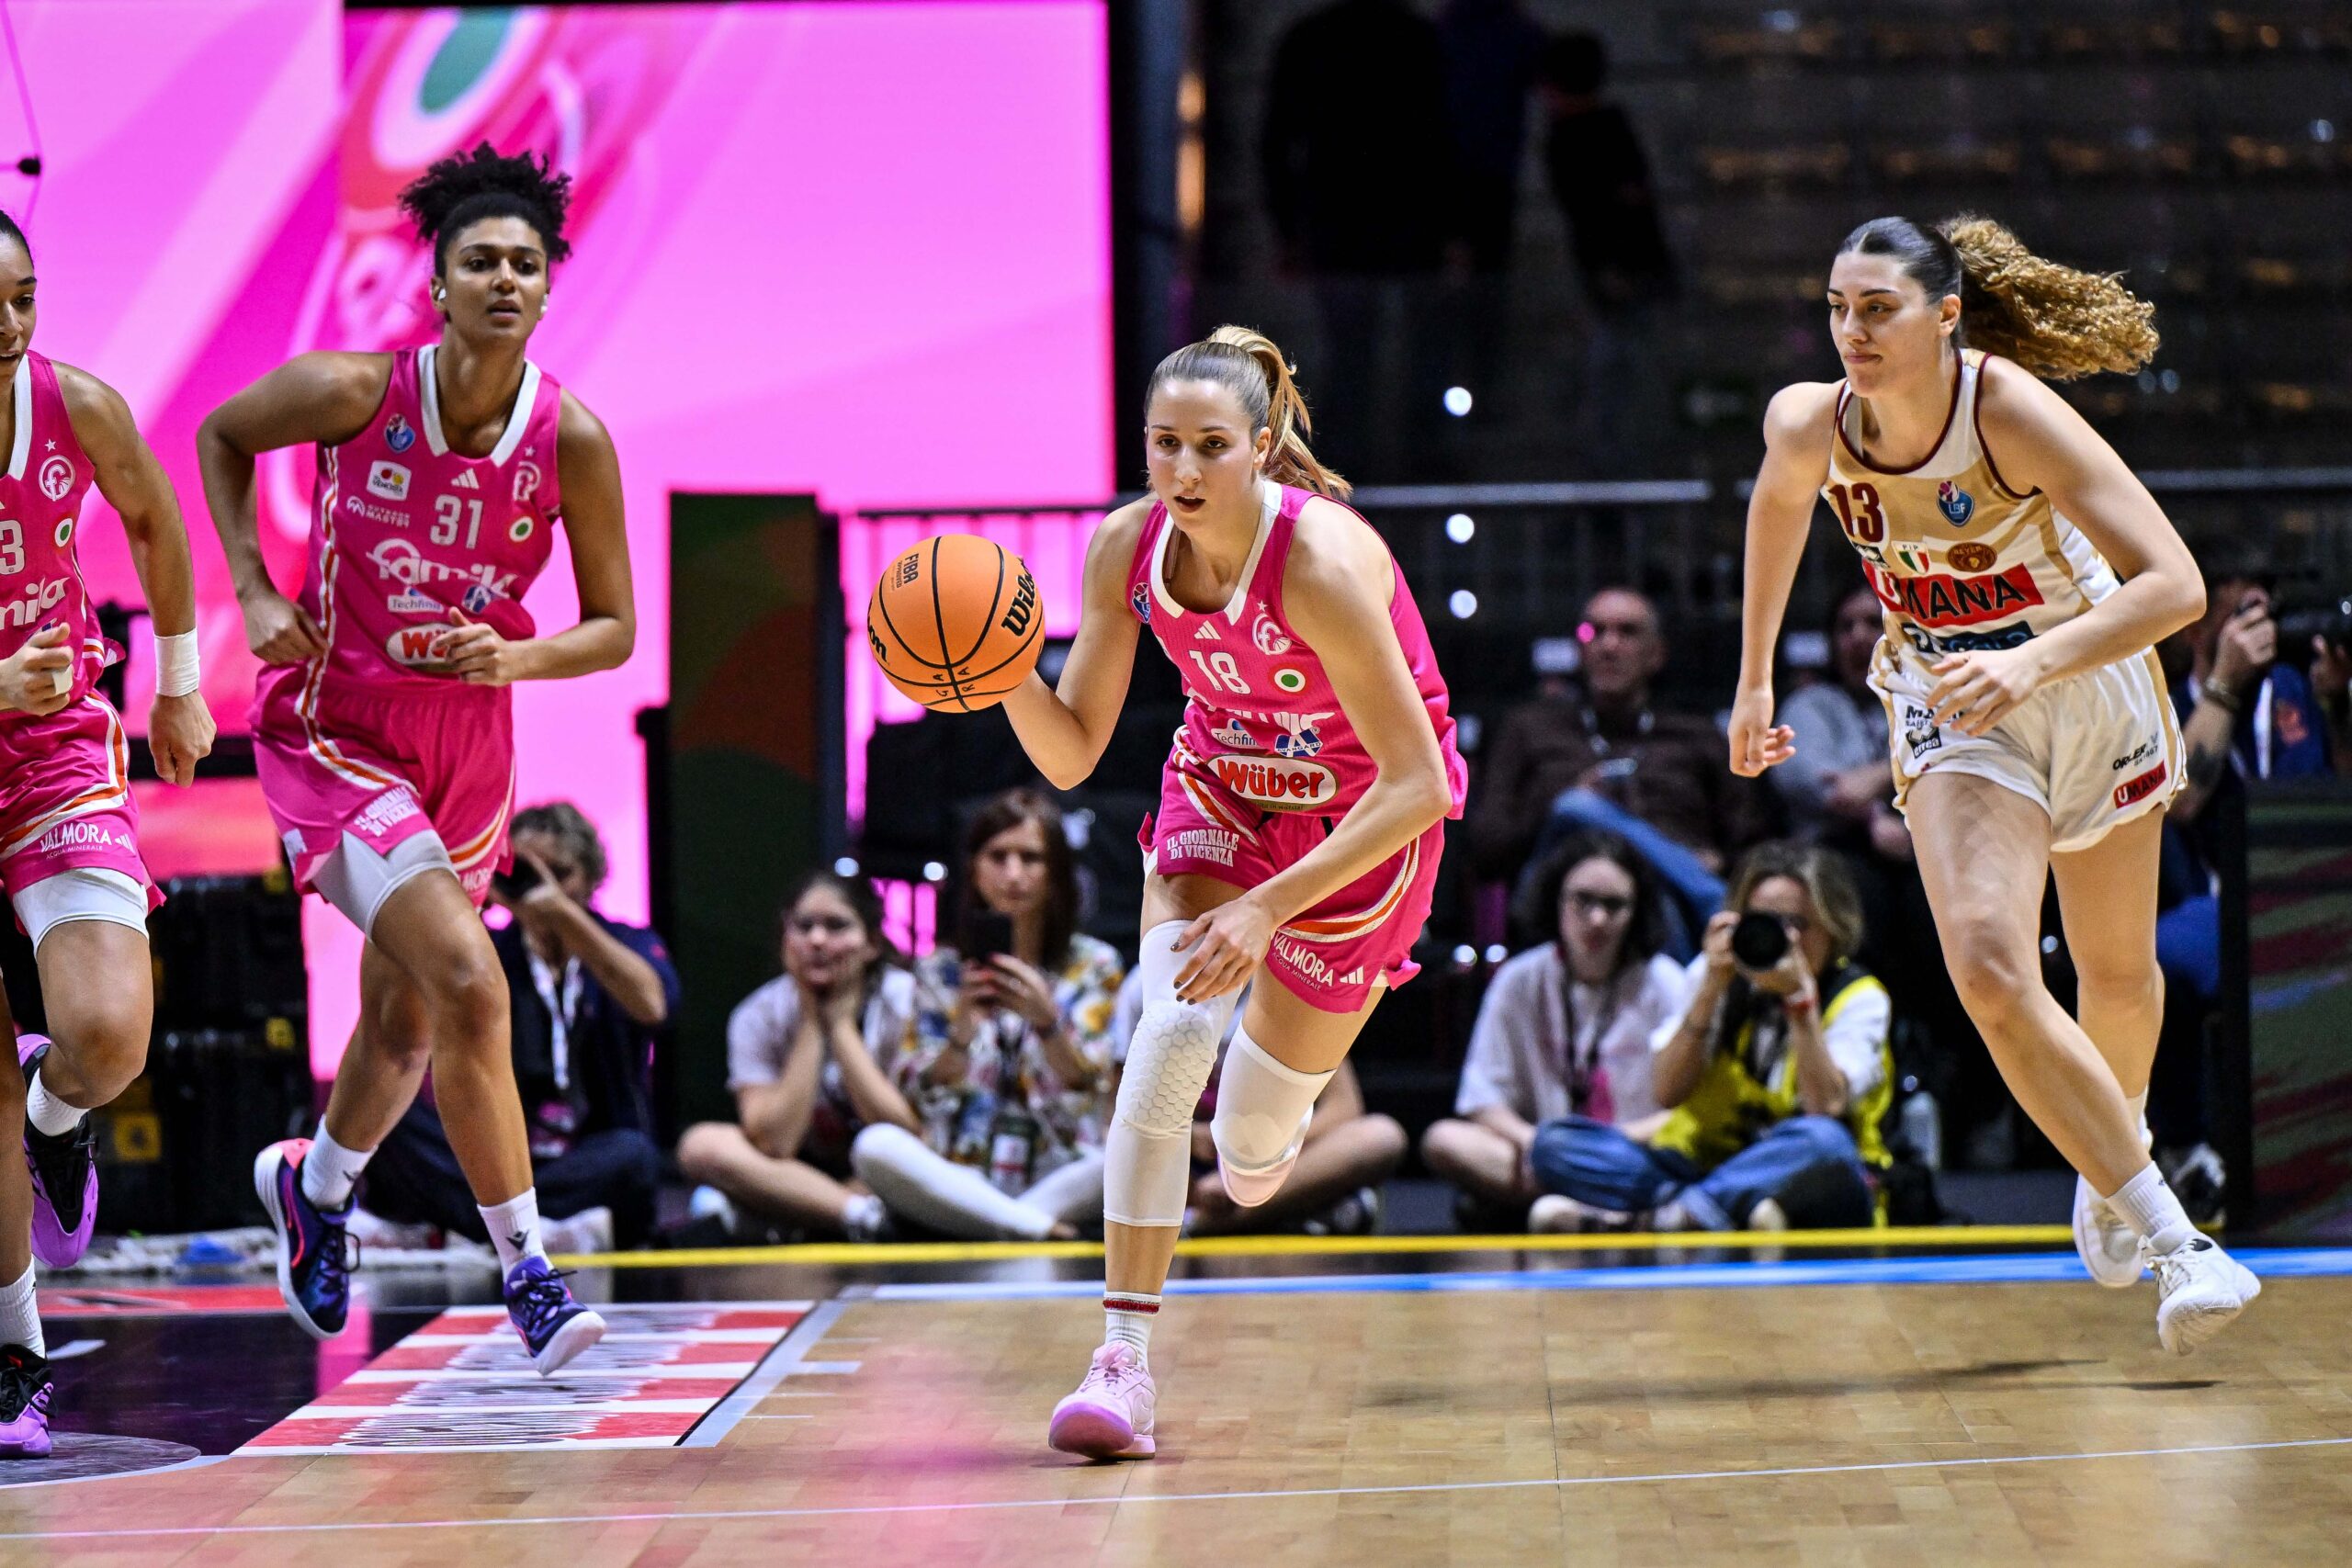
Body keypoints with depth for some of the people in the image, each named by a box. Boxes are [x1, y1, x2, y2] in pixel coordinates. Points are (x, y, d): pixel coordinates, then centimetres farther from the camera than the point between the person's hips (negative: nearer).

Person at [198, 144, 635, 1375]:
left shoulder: (571, 440, -11)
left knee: (407, 1022, 18)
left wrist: (514, 658, -21)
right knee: (470, 984, -21)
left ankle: (314, 1185, 49)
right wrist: (254, 594, -5)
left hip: (466, 751, 4)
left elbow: (615, 628, -2)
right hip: (332, 732, -4)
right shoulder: (352, 392, -16)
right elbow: (220, 437, 4)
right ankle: (527, 1271, -11)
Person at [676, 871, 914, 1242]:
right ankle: (869, 1215, -31)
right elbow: (775, 1144, -19)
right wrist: (811, 1024, -18)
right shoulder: (759, 1017, -8)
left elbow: (906, 1135, -20)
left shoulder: (910, 1002, -12)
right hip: (799, 1178, 3)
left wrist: (840, 1023, -18)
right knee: (703, 1145, -27)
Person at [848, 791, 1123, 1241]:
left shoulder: (1094, 965, 8)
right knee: (876, 1145, -31)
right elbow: (920, 1096, 1)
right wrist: (961, 1033, -18)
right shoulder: (938, 970, 9)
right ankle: (1037, 1227, -32)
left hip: (1060, 1177, 0)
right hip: (962, 1180, 0)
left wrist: (1046, 1022, -21)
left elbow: (1088, 1089, -3)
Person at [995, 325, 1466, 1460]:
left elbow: (1419, 785, -32)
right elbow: (1070, 756, -9)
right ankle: (1123, 1354, -19)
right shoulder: (1128, 547, -17)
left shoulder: (1322, 561, -33)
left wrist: (1268, 906, -37)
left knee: (1250, 1158, 2)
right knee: (1172, 1027, -24)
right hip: (1221, 789, 3)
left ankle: (1266, 1132, 43)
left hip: (1364, 822, -3)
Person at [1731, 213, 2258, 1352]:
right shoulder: (1811, 425, -19)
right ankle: (2171, 1240, -16)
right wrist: (1753, 679, 13)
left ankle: (2110, 1160, 49)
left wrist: (2033, 662, -47)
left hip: (2092, 685, -1)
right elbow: (1778, 500, 9)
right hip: (1951, 712, 1)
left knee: (2117, 974, 16)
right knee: (1989, 971, -21)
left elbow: (2175, 584, -33)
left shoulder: (2014, 414, -29)